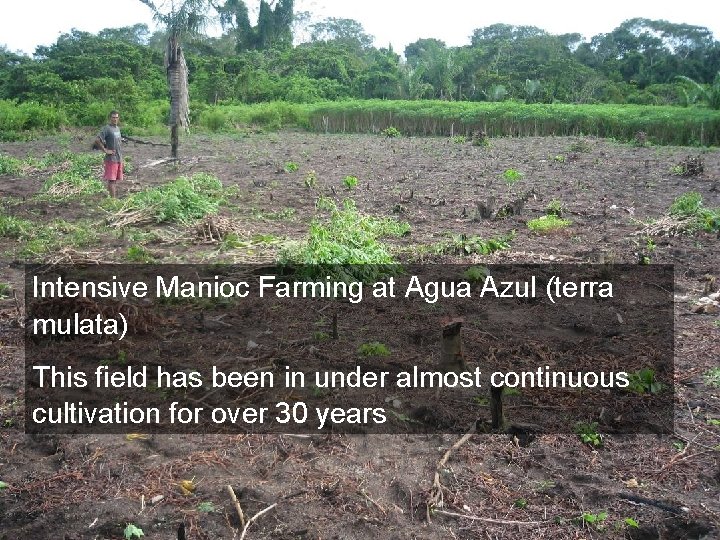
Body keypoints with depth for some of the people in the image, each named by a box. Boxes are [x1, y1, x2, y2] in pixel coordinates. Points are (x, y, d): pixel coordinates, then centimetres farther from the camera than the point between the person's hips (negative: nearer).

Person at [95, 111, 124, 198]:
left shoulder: (117, 128, 13)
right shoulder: (107, 129, -12)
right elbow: (97, 140, -20)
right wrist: (105, 150, -16)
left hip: (119, 158, 8)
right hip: (111, 158, -8)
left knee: (116, 179, 12)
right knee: (111, 180, -5)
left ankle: (115, 197, 20)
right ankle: (113, 198, -3)